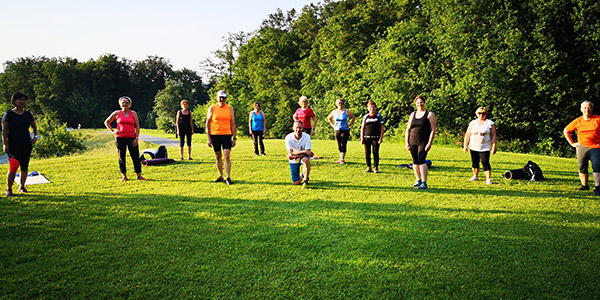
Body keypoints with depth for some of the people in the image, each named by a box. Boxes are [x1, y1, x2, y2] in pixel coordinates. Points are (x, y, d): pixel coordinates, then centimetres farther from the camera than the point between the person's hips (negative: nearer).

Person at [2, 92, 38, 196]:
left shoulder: (28, 114, 10)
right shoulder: (8, 114, 0)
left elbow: (34, 126, 25)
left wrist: (35, 136, 8)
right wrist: (5, 143, -8)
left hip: (26, 144, 4)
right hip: (13, 144, -4)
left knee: (25, 166, 7)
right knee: (13, 166, -11)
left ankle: (22, 187, 21)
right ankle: (9, 189, -1)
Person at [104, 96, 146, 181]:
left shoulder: (133, 113, 6)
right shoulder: (116, 113, 6)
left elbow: (137, 126, 5)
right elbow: (106, 122, 17)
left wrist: (136, 138, -5)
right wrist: (112, 131, 3)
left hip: (131, 138, -1)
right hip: (120, 138, 1)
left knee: (136, 157, -4)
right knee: (121, 158, 5)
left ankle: (139, 175, 3)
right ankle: (124, 176, 17)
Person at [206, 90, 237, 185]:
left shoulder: (230, 109, 7)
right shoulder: (212, 108, 4)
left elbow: (233, 124, 10)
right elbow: (208, 123, 5)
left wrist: (234, 138, 4)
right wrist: (209, 138, -1)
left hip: (226, 135, 0)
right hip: (214, 135, 0)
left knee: (227, 156, -11)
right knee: (218, 156, 8)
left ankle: (228, 178, -6)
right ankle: (220, 176, 21)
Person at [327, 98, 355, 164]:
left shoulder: (346, 111, -1)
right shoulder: (334, 112, 7)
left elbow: (353, 117, 7)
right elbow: (329, 118, 22)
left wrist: (350, 124, -1)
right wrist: (333, 125, 12)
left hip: (345, 130, -3)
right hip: (337, 130, 4)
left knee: (343, 145, -11)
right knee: (339, 145, 7)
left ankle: (342, 159, -12)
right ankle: (341, 158, 16)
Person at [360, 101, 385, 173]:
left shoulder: (379, 116, 7)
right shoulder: (365, 117, 12)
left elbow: (382, 128, 5)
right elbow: (362, 128, 13)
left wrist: (381, 137, -5)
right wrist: (362, 138, 4)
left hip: (376, 138, -2)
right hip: (367, 137, 2)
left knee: (375, 153, -2)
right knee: (367, 153, 2)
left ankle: (376, 168, 7)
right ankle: (368, 167, 14)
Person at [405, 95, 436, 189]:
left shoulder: (429, 114, 1)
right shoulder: (413, 114, 14)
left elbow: (433, 130, -5)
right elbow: (408, 129, 16)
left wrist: (429, 143, -12)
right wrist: (407, 142, 7)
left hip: (423, 142, -5)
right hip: (413, 142, 5)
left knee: (421, 160, -16)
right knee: (415, 162, 8)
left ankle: (424, 183, -11)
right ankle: (418, 180, 23)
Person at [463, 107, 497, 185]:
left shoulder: (490, 123, 1)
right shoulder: (472, 123, 8)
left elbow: (493, 136, 0)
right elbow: (467, 135, 10)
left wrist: (494, 147, -6)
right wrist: (465, 145, 5)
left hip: (485, 148, -3)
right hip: (473, 147, 3)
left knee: (485, 163, -9)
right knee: (474, 162, 11)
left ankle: (488, 179, -4)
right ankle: (475, 176, 28)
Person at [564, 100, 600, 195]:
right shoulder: (577, 121, 6)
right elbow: (566, 131, 17)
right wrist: (572, 143, 10)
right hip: (581, 147, 3)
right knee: (582, 167, 9)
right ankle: (584, 185, 22)